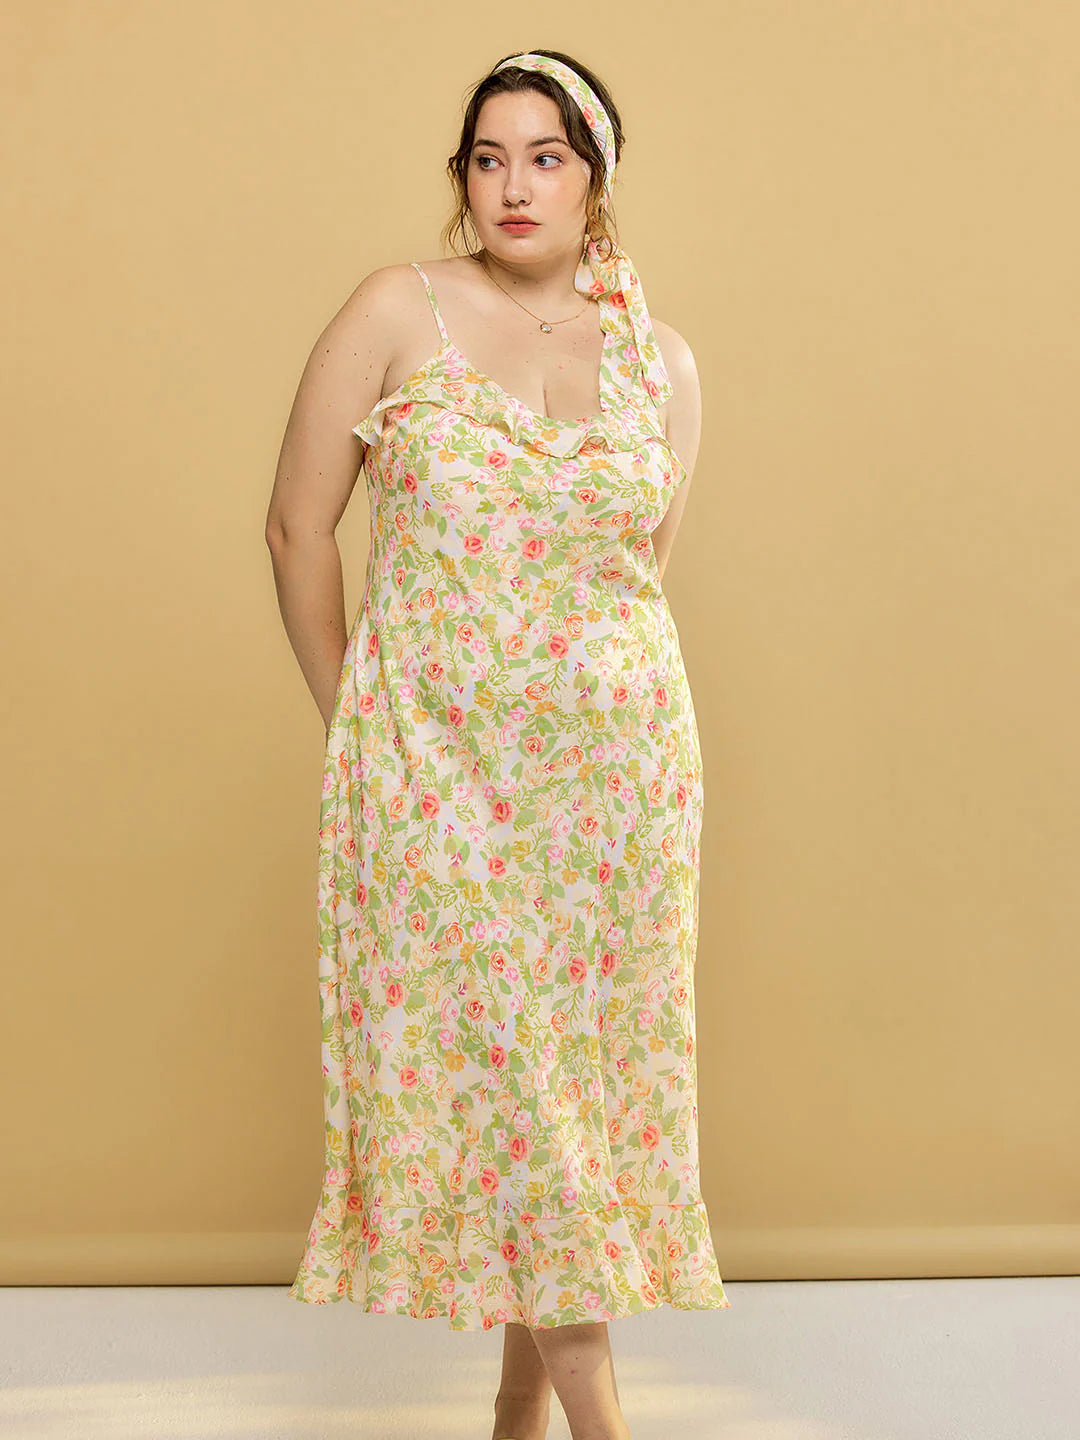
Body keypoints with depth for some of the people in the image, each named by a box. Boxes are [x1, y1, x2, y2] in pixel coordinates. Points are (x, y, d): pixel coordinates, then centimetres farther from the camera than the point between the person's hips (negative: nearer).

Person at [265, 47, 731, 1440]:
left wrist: (565, 701, 11)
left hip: (614, 764, 3)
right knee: (481, 1059, -1)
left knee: (582, 1051, 7)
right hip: (435, 763, -2)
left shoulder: (664, 361, 6)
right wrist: (350, 722, 4)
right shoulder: (399, 311, -3)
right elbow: (298, 528, 0)